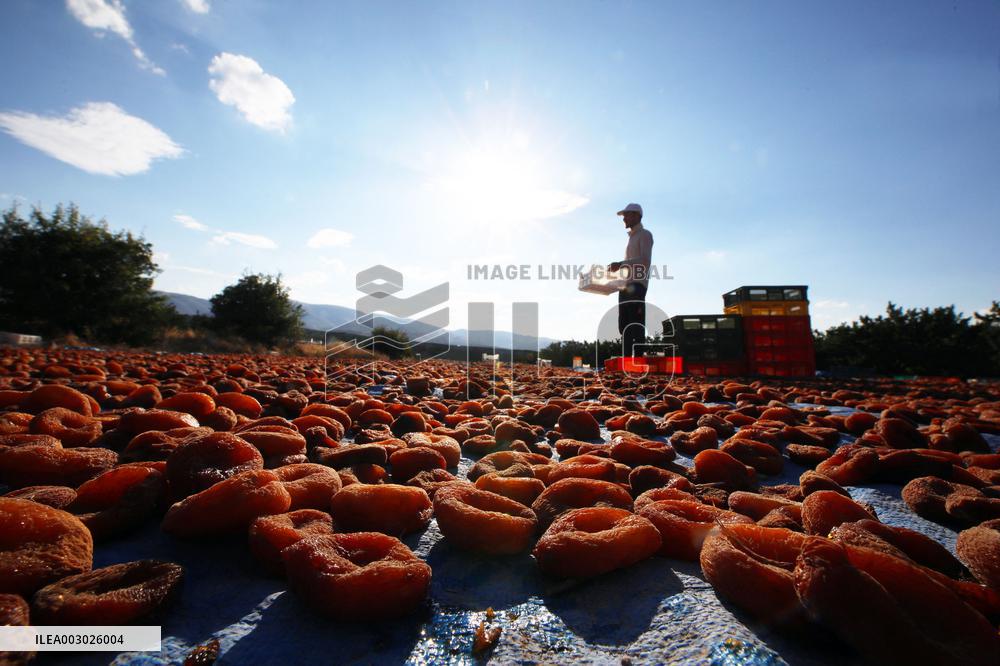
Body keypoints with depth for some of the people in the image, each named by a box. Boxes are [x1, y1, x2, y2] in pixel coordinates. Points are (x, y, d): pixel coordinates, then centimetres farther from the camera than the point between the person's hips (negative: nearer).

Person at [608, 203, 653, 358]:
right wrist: (618, 268, 14)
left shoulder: (645, 235, 1)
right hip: (626, 286, 9)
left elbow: (645, 260, -15)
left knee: (636, 326, -12)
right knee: (624, 326, 5)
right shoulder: (631, 237, 26)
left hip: (637, 285, -9)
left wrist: (620, 264, -22)